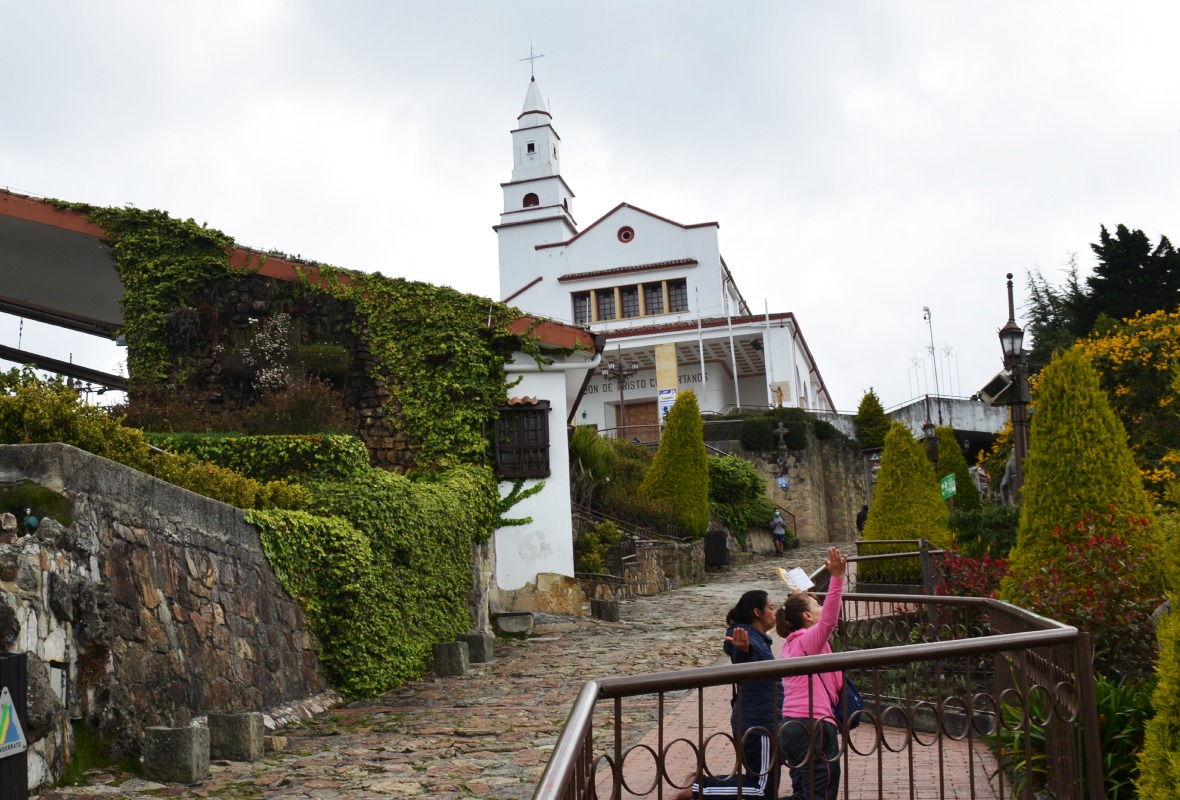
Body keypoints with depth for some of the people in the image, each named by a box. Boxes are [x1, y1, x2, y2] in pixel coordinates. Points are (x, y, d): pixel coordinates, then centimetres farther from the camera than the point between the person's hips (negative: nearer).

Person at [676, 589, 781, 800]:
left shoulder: (757, 638, 10)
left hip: (758, 720, 10)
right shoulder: (751, 640, -19)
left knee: (758, 779, 16)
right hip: (759, 723, -10)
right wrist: (743, 650, -65)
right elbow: (742, 665, -44)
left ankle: (701, 783, 11)